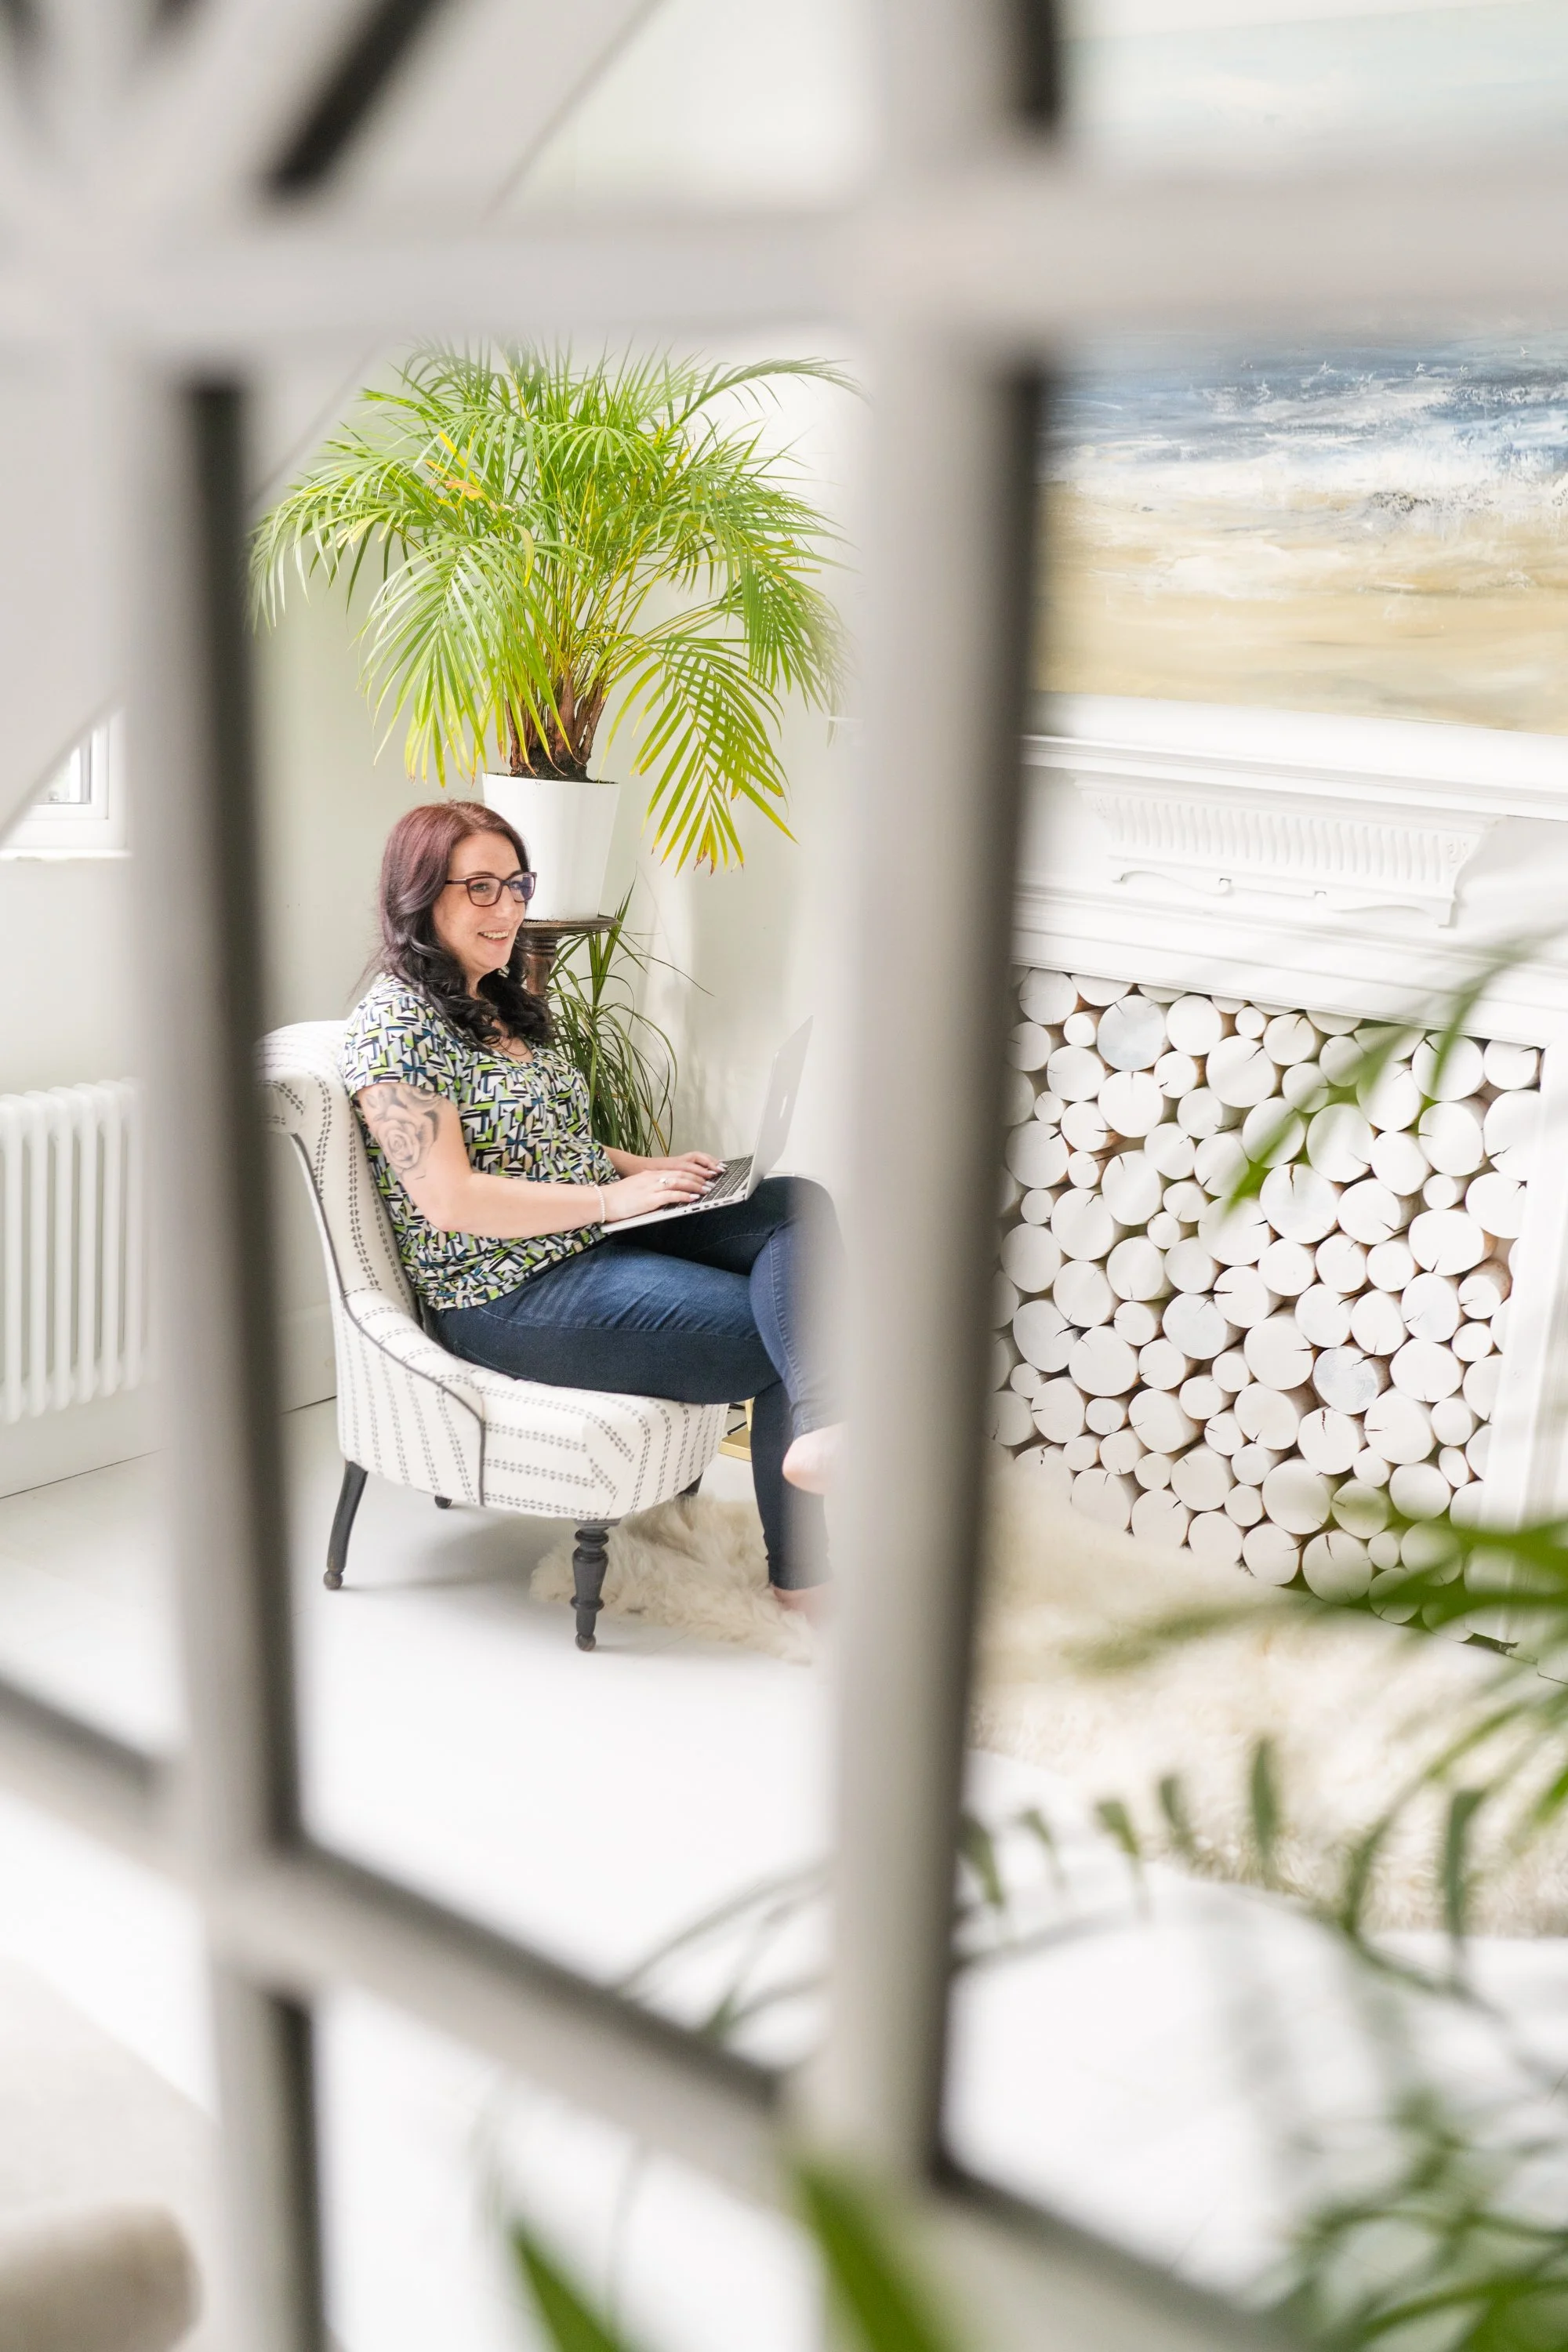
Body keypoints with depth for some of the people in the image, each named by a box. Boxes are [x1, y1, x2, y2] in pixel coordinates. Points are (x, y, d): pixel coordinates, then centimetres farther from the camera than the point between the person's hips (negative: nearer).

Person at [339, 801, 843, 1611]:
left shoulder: (501, 1005, 17)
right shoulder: (394, 1023, -12)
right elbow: (450, 1201, -20)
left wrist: (647, 1168, 6)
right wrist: (615, 1197, -19)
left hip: (595, 1239, 9)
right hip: (508, 1298, -9)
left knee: (797, 1203, -17)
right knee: (775, 1332, -17)